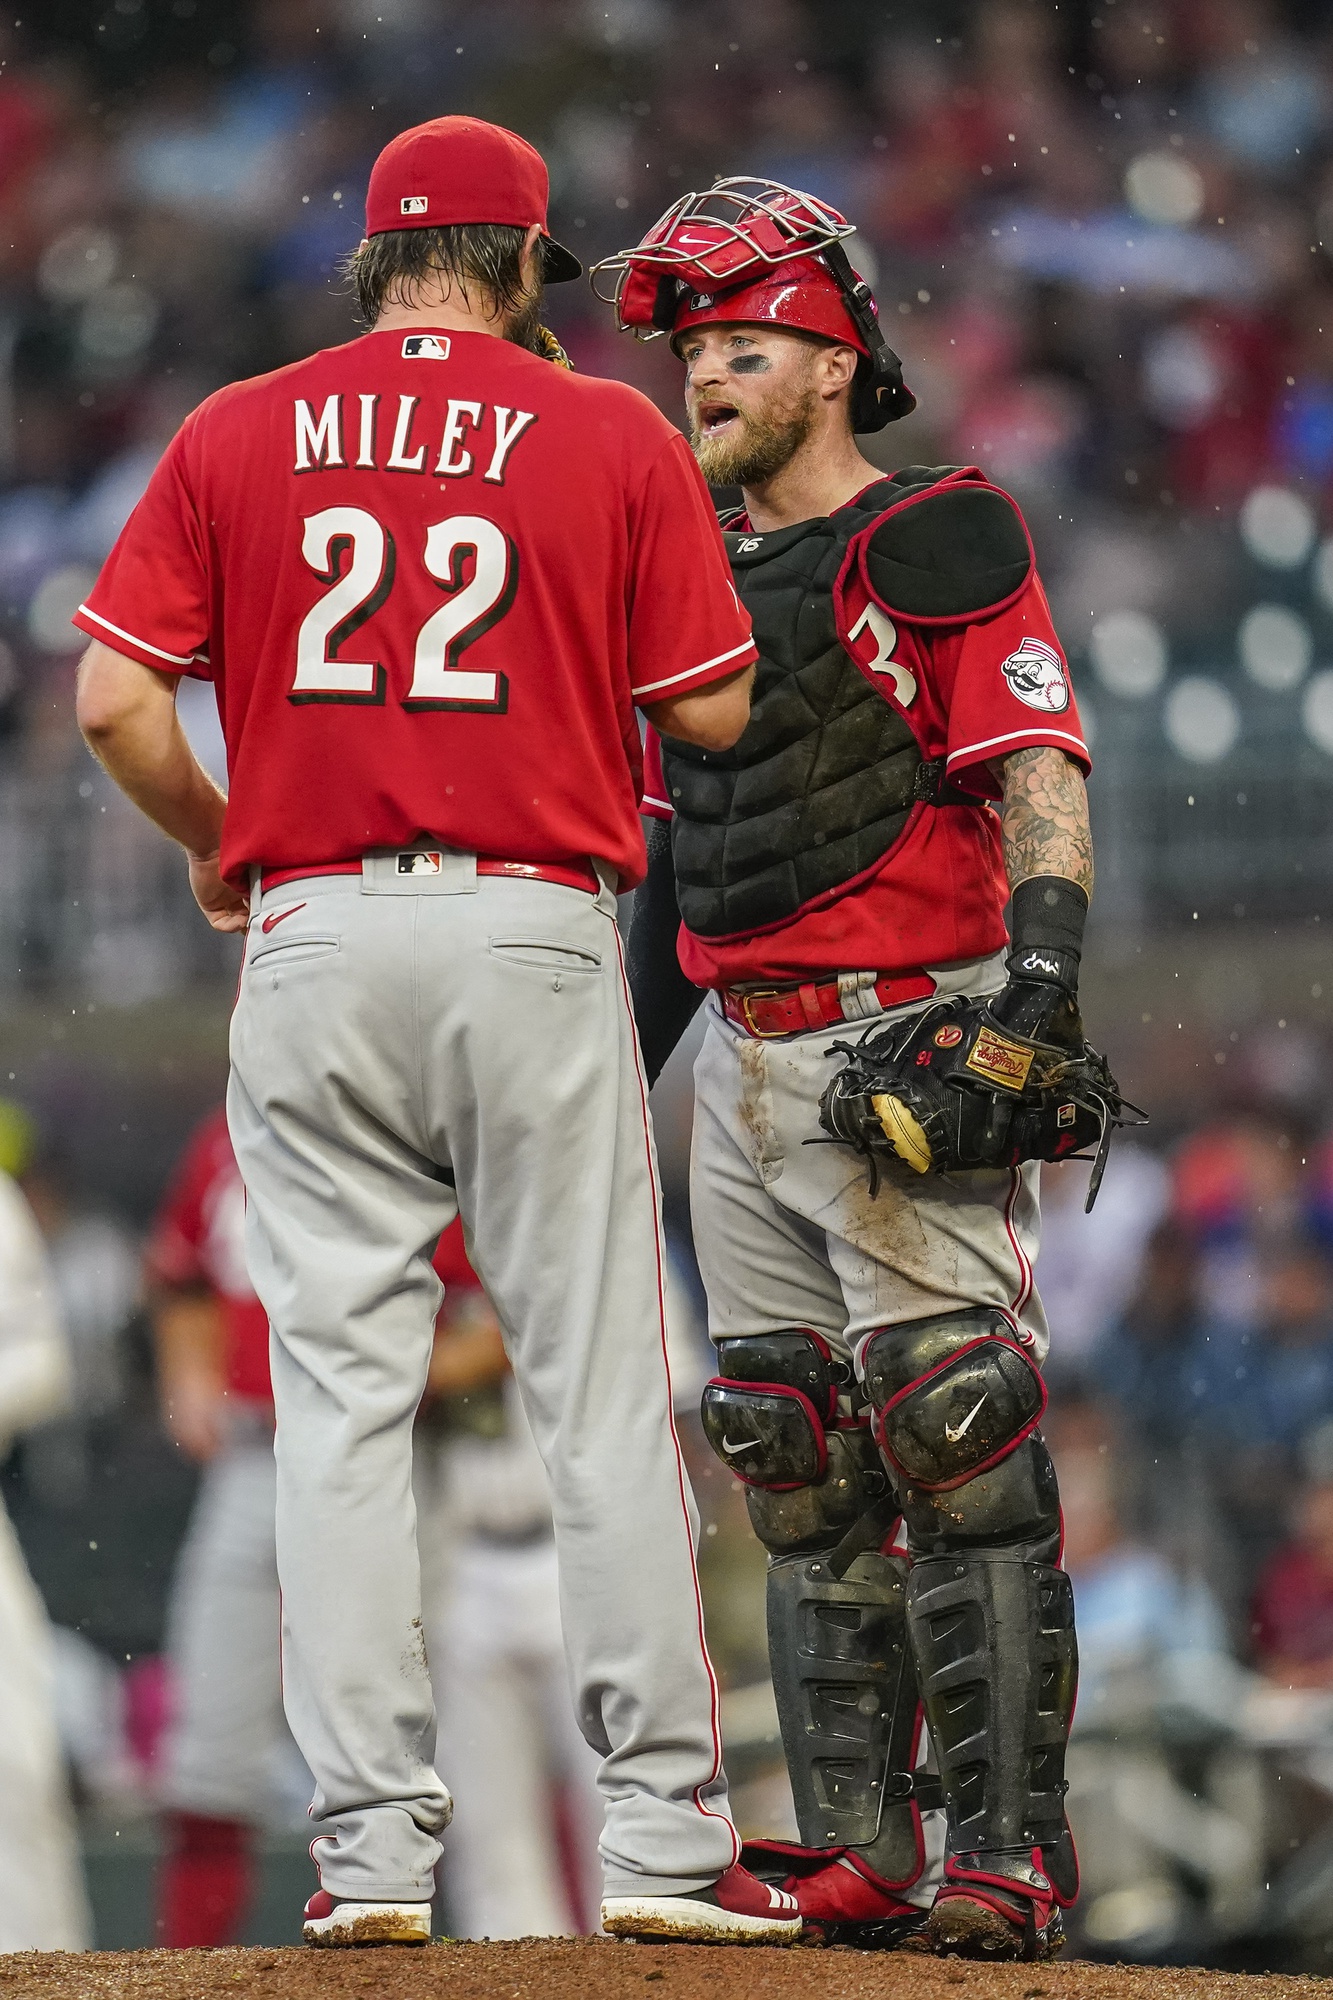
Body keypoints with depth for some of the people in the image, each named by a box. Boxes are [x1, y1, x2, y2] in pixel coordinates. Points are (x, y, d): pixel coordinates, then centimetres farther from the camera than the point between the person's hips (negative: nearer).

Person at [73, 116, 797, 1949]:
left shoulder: (238, 436, 5)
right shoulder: (613, 440, 1)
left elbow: (115, 700, -1)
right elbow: (713, 710, 2)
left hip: (313, 937, 2)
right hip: (537, 932, -1)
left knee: (341, 1400, 4)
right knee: (606, 1398, 2)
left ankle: (371, 1844, -1)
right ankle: (666, 1836, 0)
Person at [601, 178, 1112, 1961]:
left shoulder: (936, 544, -4)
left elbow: (1043, 793, -12)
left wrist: (1030, 1009, -23)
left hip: (906, 1047, -8)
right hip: (743, 1066, 8)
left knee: (954, 1440, -13)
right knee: (797, 1468, 5)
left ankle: (1011, 1847, -13)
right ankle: (858, 1852, 8)